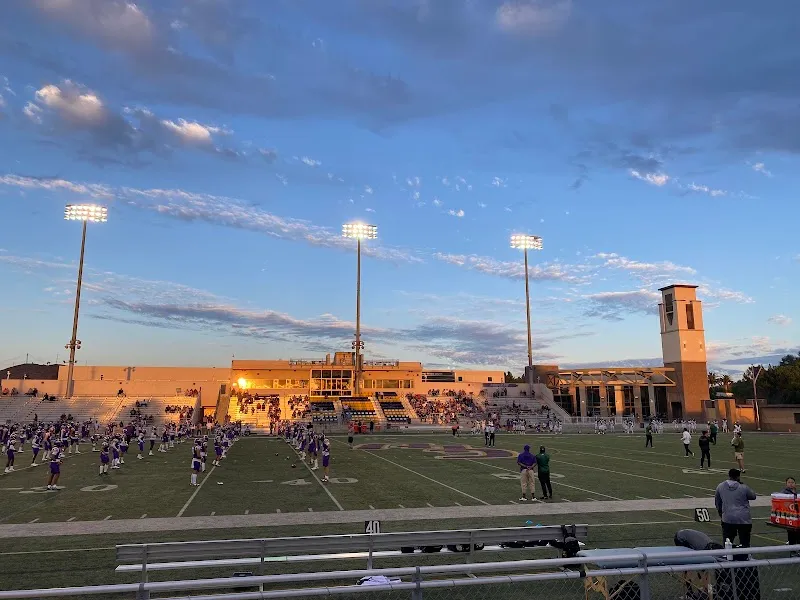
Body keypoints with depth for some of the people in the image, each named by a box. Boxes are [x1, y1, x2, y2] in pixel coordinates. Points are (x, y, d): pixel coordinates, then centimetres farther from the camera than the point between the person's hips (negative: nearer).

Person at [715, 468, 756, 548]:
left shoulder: (720, 487, 3)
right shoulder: (744, 488, -9)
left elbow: (717, 503, 13)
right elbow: (753, 496, 11)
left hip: (727, 519, 2)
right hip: (744, 520, -2)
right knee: (745, 543, 9)